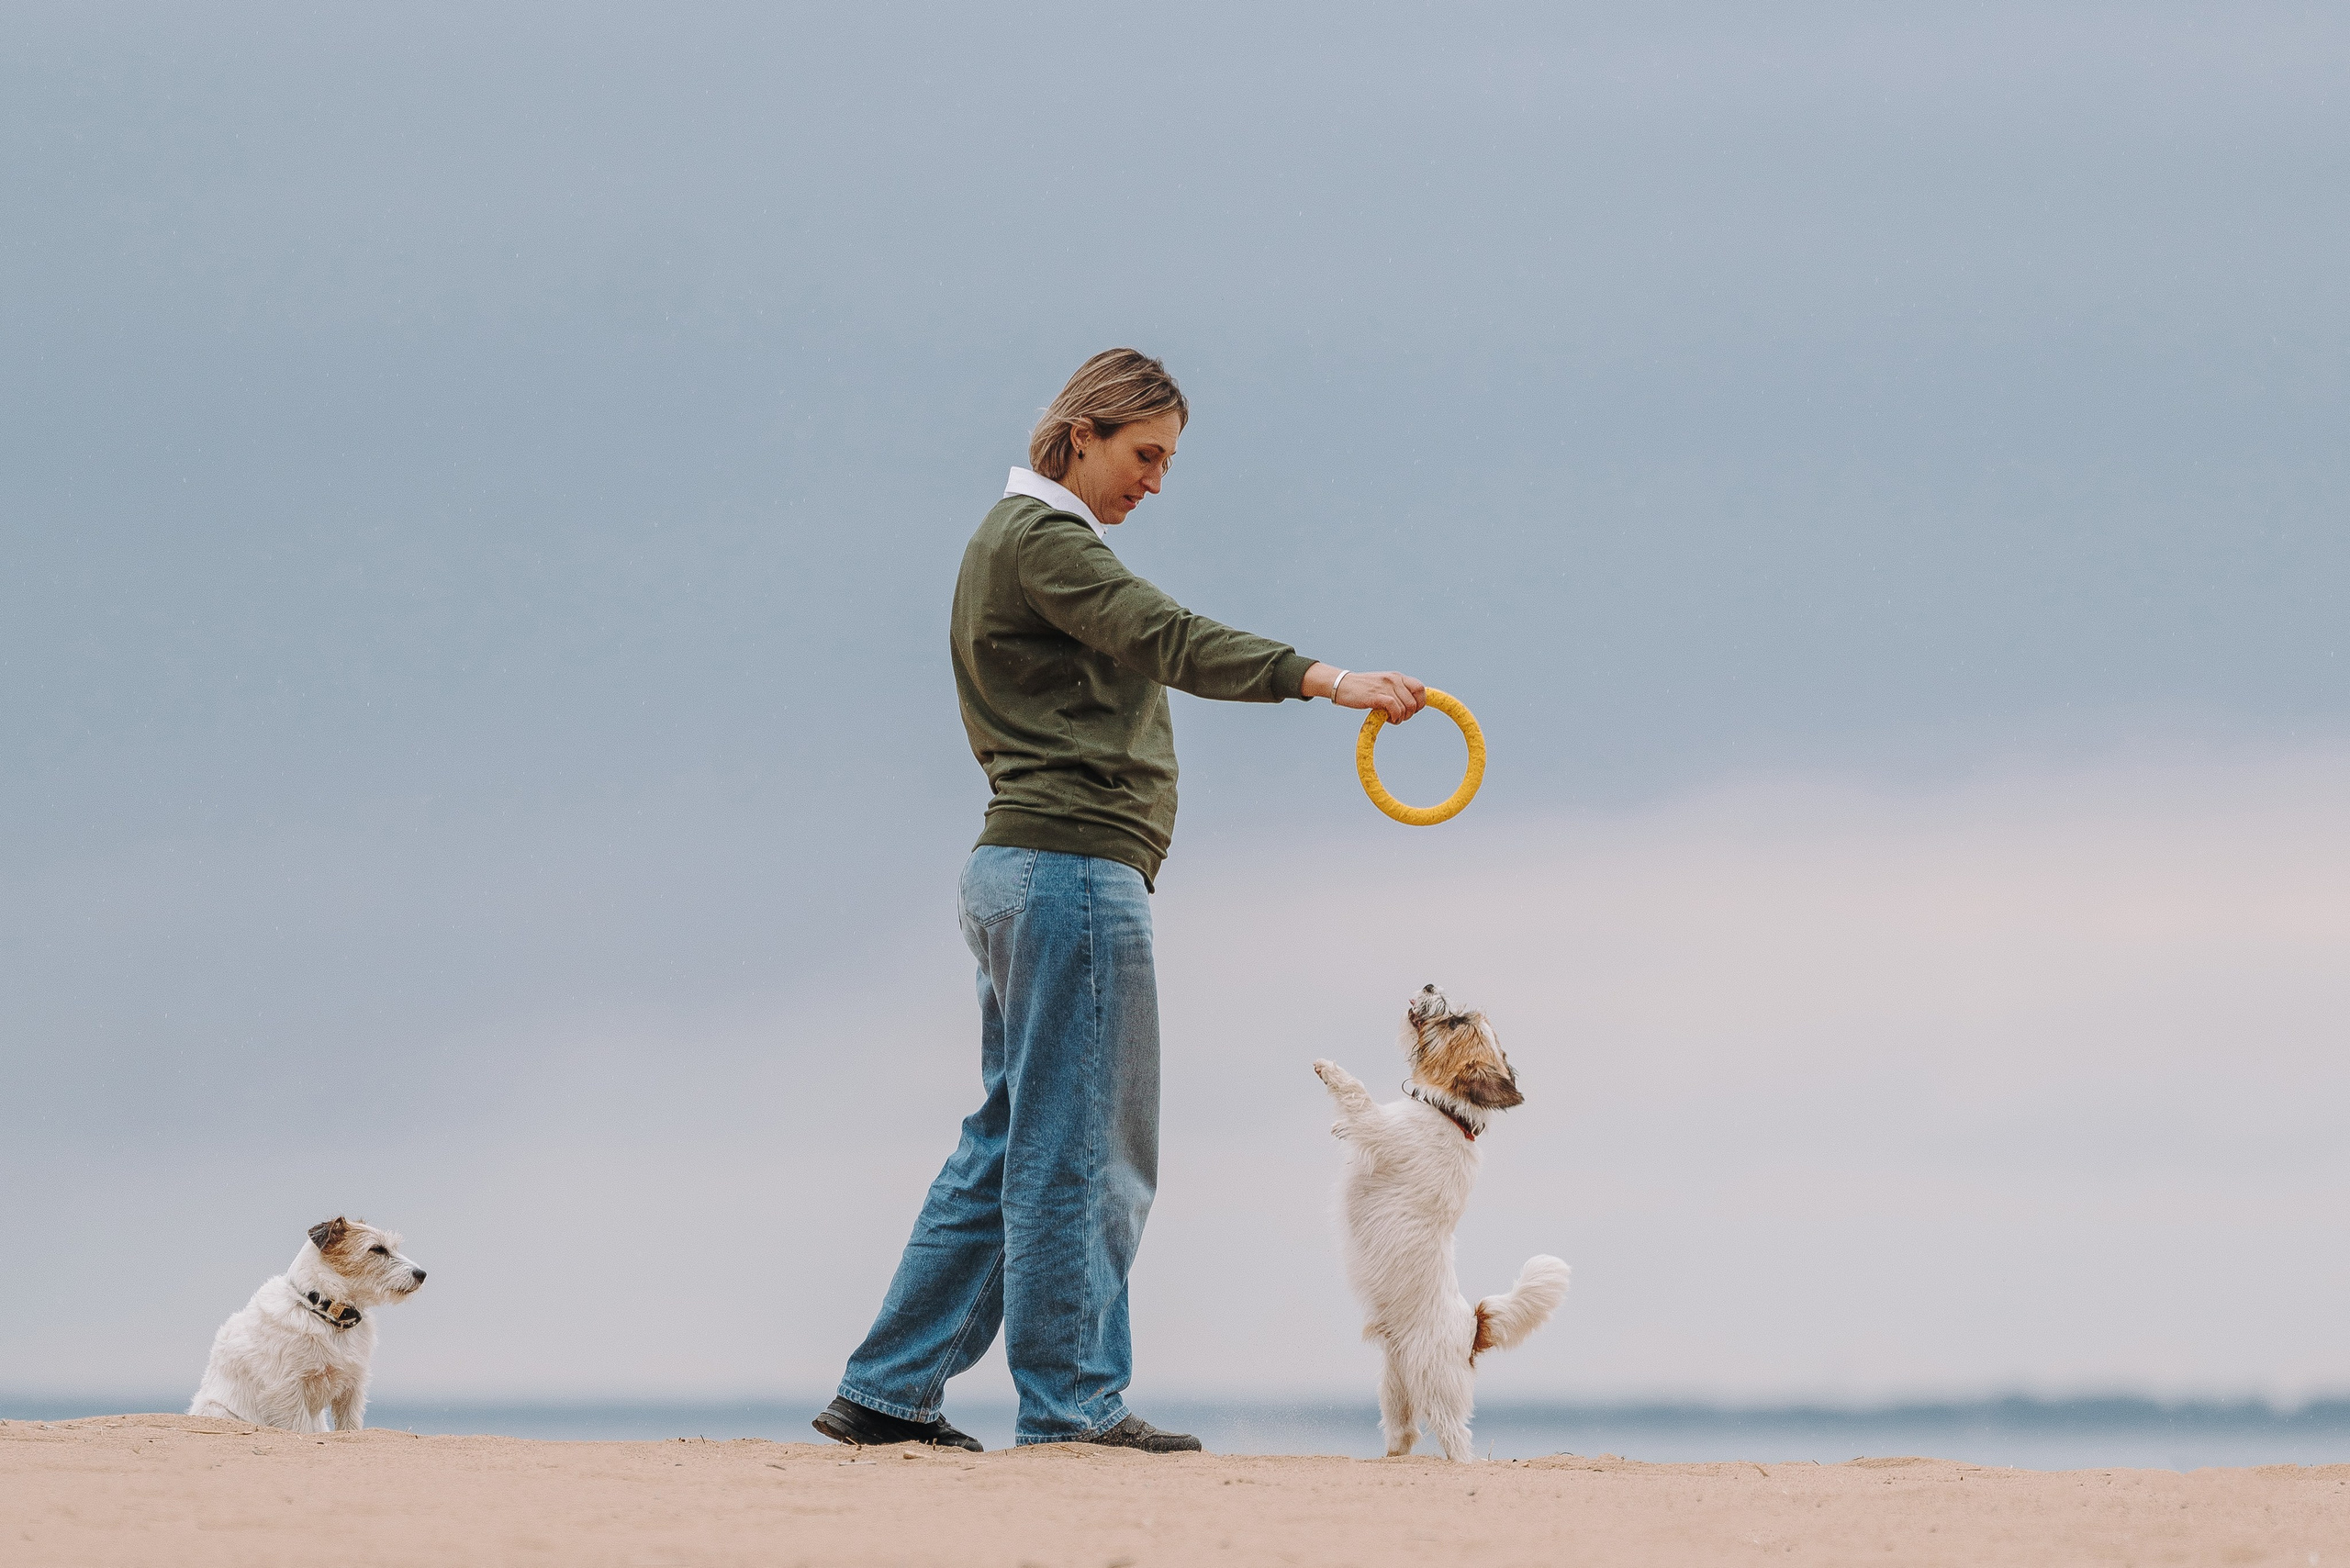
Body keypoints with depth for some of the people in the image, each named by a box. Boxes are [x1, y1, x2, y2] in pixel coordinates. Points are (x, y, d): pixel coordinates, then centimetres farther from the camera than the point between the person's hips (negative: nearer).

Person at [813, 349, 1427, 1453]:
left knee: (1012, 1140, 11)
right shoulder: (1043, 541, -10)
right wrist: (1328, 679, -34)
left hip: (1019, 866, 10)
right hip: (1075, 865, -10)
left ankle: (887, 1392, 11)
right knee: (1079, 1146, -7)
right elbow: (1168, 640, -24)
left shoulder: (1019, 537, 23)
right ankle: (1072, 1400, -6)